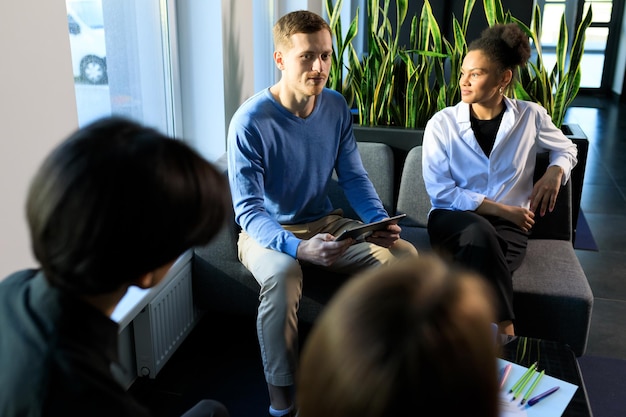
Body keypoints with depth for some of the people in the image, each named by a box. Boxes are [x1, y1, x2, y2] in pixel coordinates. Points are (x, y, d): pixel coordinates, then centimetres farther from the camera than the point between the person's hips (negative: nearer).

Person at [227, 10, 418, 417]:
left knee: (404, 255, -12)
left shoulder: (336, 107, -3)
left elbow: (355, 177, 2)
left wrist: (381, 221, -18)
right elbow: (248, 210, -23)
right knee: (282, 275, -38)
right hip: (267, 231, -5)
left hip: (324, 223, 6)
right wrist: (299, 248, -40)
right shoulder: (250, 122, -21)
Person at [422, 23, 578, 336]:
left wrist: (555, 172, -2)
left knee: (479, 264, -34)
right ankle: (505, 336, -29)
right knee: (479, 231, -36)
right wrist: (499, 209, -15)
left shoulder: (530, 116, 0)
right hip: (453, 218, 0)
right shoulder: (442, 123, -5)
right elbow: (439, 191, -10)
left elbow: (567, 148, 22)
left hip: (508, 225, 1)